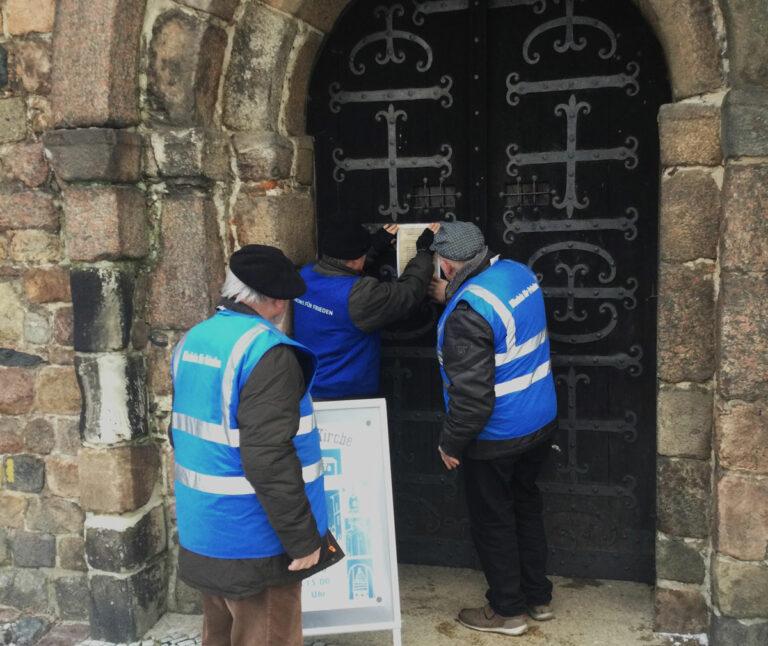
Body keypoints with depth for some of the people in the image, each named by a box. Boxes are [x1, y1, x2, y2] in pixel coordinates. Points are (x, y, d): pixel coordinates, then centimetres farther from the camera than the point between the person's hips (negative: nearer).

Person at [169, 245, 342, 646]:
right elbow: (268, 459, -27)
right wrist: (303, 538, -19)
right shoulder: (267, 352, -22)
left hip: (203, 531, 8)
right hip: (254, 540, -8)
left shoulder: (193, 341, 6)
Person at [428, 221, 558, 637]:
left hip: (496, 437, -8)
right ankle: (538, 597, 36)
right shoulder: (517, 272, -3)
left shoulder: (467, 313, -28)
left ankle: (507, 611, 26)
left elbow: (471, 394, -27)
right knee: (526, 506, 23)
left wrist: (451, 443, -13)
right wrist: (452, 298, 21)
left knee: (493, 522, 11)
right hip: (540, 421, 8)